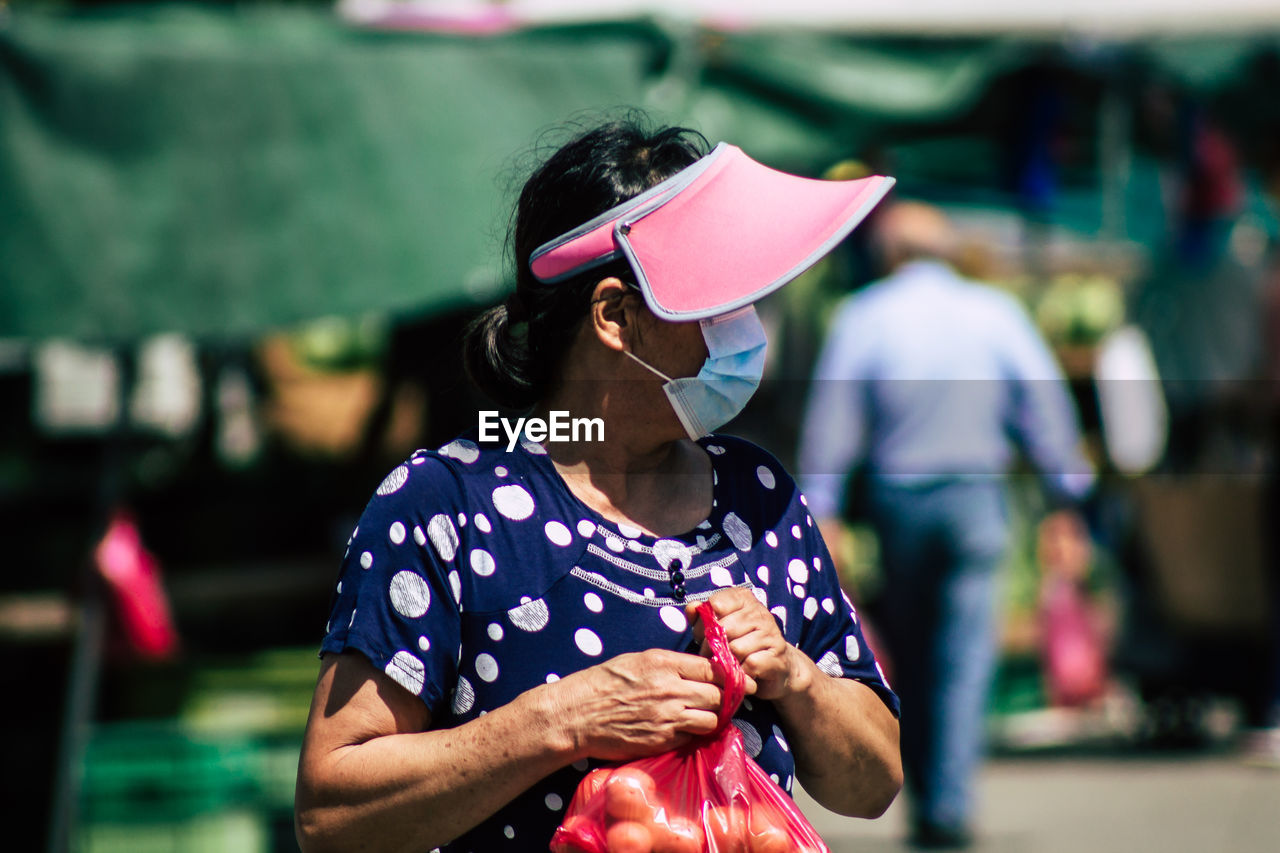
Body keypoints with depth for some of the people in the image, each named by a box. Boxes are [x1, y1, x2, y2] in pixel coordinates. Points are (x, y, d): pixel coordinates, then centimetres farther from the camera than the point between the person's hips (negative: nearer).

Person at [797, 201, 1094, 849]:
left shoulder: (861, 316, 1)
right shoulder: (996, 311, 4)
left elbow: (832, 414, -3)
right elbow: (1044, 404, 4)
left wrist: (820, 510, -1)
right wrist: (1068, 496, 10)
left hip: (895, 498, 0)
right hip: (976, 495, 0)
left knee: (908, 655, 13)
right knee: (965, 655, -1)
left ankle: (923, 801, 17)